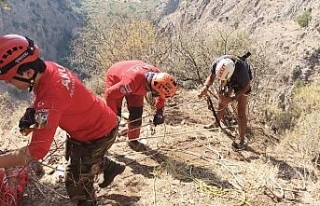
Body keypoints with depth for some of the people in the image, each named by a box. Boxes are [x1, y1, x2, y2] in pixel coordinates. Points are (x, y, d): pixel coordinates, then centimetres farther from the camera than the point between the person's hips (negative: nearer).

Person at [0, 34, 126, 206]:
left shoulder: (51, 97, -41)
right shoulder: (47, 68, -15)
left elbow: (36, 151, -39)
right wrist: (31, 112, -10)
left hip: (97, 134, -8)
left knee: (77, 185, 8)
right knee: (87, 159, 34)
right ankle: (111, 168, 59)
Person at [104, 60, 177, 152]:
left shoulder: (158, 76, -29)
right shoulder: (132, 81, -48)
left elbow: (161, 95, -4)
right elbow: (109, 94, -37)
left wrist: (159, 111, -9)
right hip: (115, 78, -5)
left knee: (137, 112, 0)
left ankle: (133, 140, 17)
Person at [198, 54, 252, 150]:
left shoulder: (241, 70, -45)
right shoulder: (216, 64, -35)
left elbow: (246, 86, -23)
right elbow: (211, 76, -12)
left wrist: (233, 98, -31)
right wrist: (206, 86, -32)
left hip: (242, 83, -4)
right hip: (228, 81, 4)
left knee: (241, 110, -8)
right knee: (221, 103, 16)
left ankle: (242, 139, 2)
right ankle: (217, 122, 44)